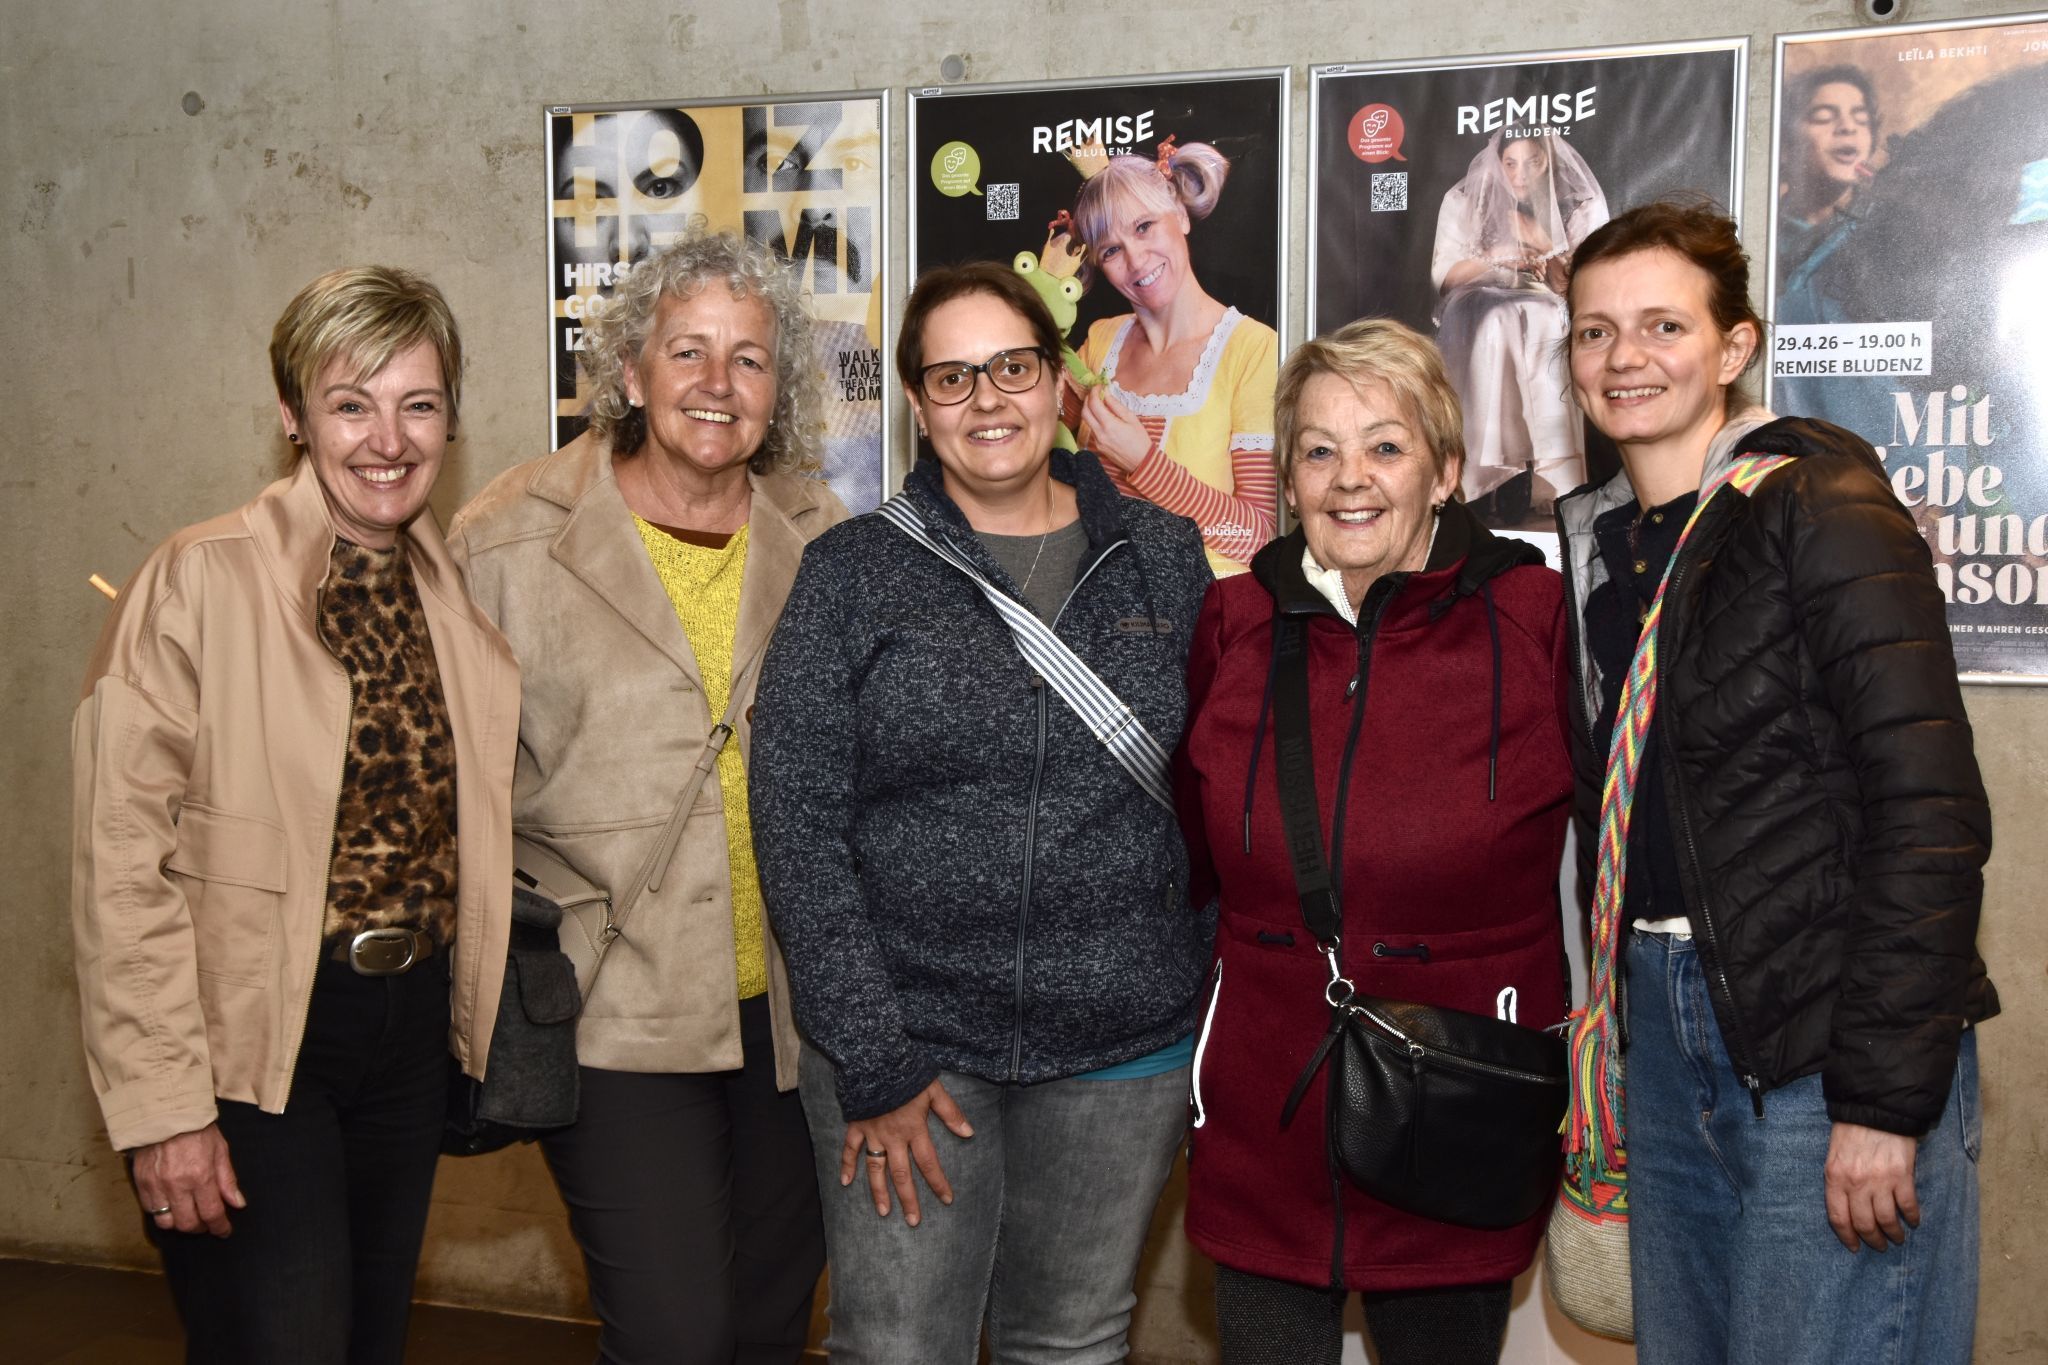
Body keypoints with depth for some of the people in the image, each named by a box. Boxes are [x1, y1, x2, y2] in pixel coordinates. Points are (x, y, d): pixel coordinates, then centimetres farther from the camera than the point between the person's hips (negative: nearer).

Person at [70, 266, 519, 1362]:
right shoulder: (199, 581, -12)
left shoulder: (465, 596, 5)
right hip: (251, 1036, -5)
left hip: (412, 1026, 6)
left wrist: (487, 1025, 6)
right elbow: (122, 861, -14)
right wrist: (163, 1105, -16)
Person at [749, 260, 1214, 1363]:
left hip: (1126, 1044, 2)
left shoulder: (1161, 556, 4)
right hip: (905, 1041, -1)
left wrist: (1224, 1017, 2)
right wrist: (871, 1062, -10)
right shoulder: (852, 572, -2)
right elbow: (798, 827, -6)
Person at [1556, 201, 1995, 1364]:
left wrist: (1885, 1100, -19)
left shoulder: (1822, 510, -11)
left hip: (1828, 1045, -7)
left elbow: (1930, 811, -17)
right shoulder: (1593, 539, 10)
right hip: (1666, 1024, 7)